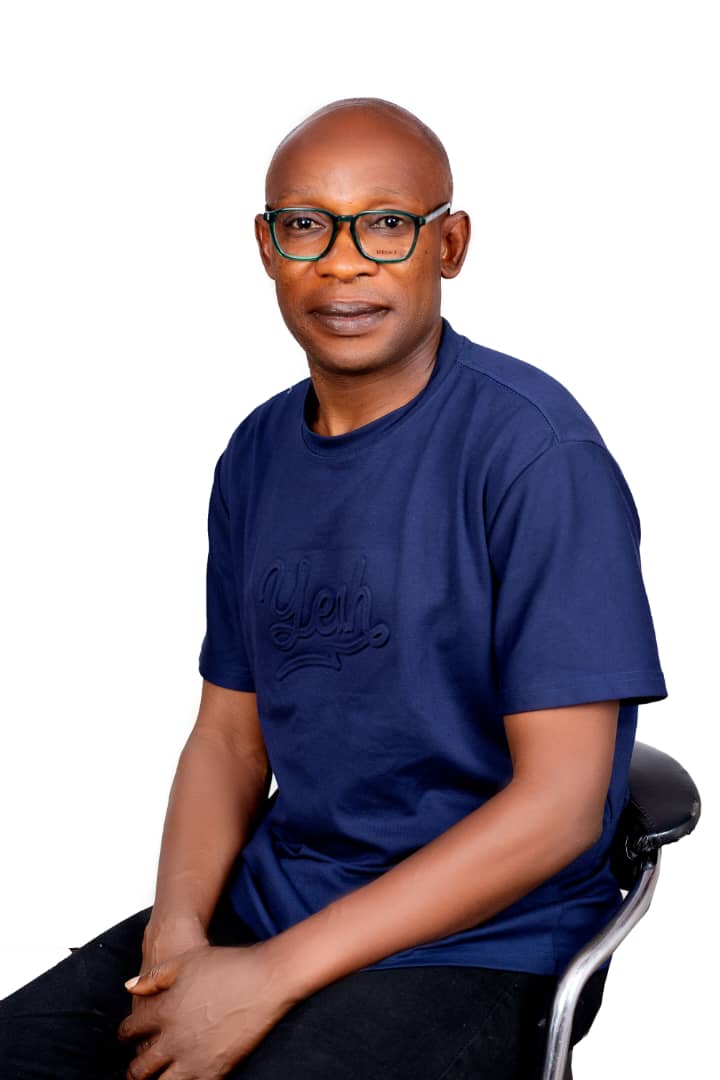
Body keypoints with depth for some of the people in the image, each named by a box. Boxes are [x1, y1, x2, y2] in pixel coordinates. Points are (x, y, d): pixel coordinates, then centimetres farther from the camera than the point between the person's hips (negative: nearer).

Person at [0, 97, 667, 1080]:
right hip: (267, 904, 6)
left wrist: (270, 979, -18)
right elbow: (230, 733, 13)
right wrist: (178, 929, -8)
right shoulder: (258, 455, 8)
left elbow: (561, 803, -17)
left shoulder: (533, 448, -14)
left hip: (478, 946, -6)